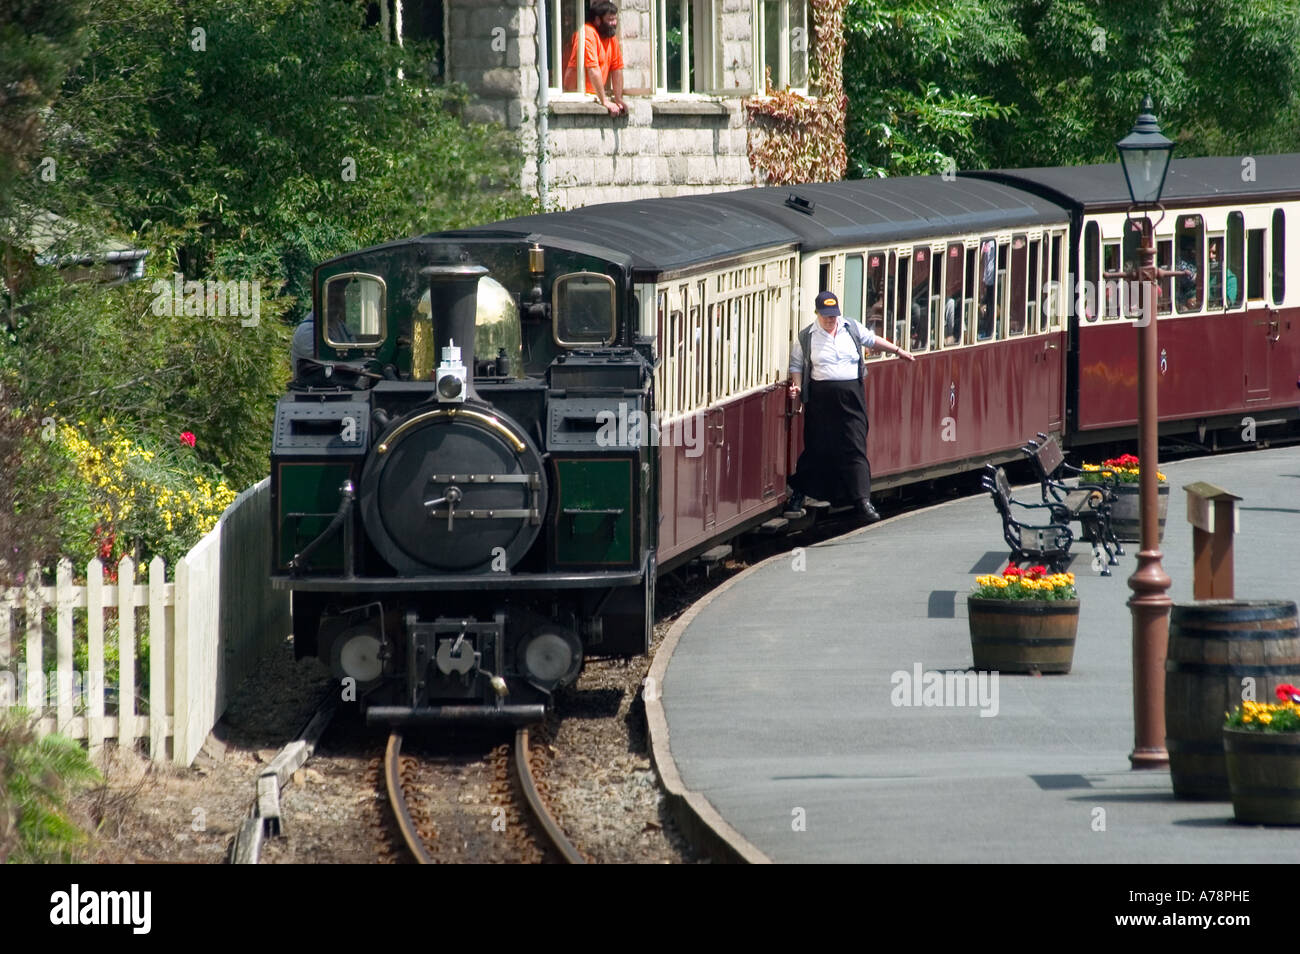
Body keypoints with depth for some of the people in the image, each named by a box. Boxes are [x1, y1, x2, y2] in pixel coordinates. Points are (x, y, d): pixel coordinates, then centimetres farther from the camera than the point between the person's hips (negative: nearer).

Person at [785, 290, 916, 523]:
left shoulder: (852, 328, 9)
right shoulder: (806, 338, 2)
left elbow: (872, 340, 26)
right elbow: (796, 365, 8)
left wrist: (898, 351, 35)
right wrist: (797, 386, -9)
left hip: (851, 397, 2)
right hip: (821, 398, -1)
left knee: (855, 449, -5)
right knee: (816, 449, 3)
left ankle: (862, 501, -8)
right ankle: (797, 496, 20)